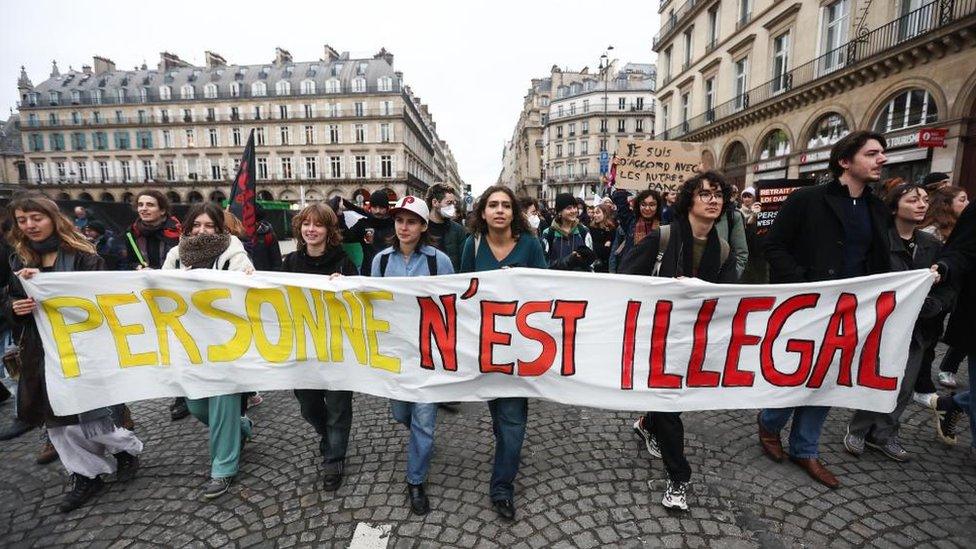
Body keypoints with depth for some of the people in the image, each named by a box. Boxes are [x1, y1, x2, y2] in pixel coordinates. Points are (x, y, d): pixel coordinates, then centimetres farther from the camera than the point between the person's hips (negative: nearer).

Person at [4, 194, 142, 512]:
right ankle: (86, 476, 25)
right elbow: (9, 303, 13)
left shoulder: (82, 255, -8)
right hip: (42, 351, 6)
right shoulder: (20, 260, 9)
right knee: (56, 422, 11)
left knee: (86, 420, -2)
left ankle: (128, 448, 24)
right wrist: (15, 308, -10)